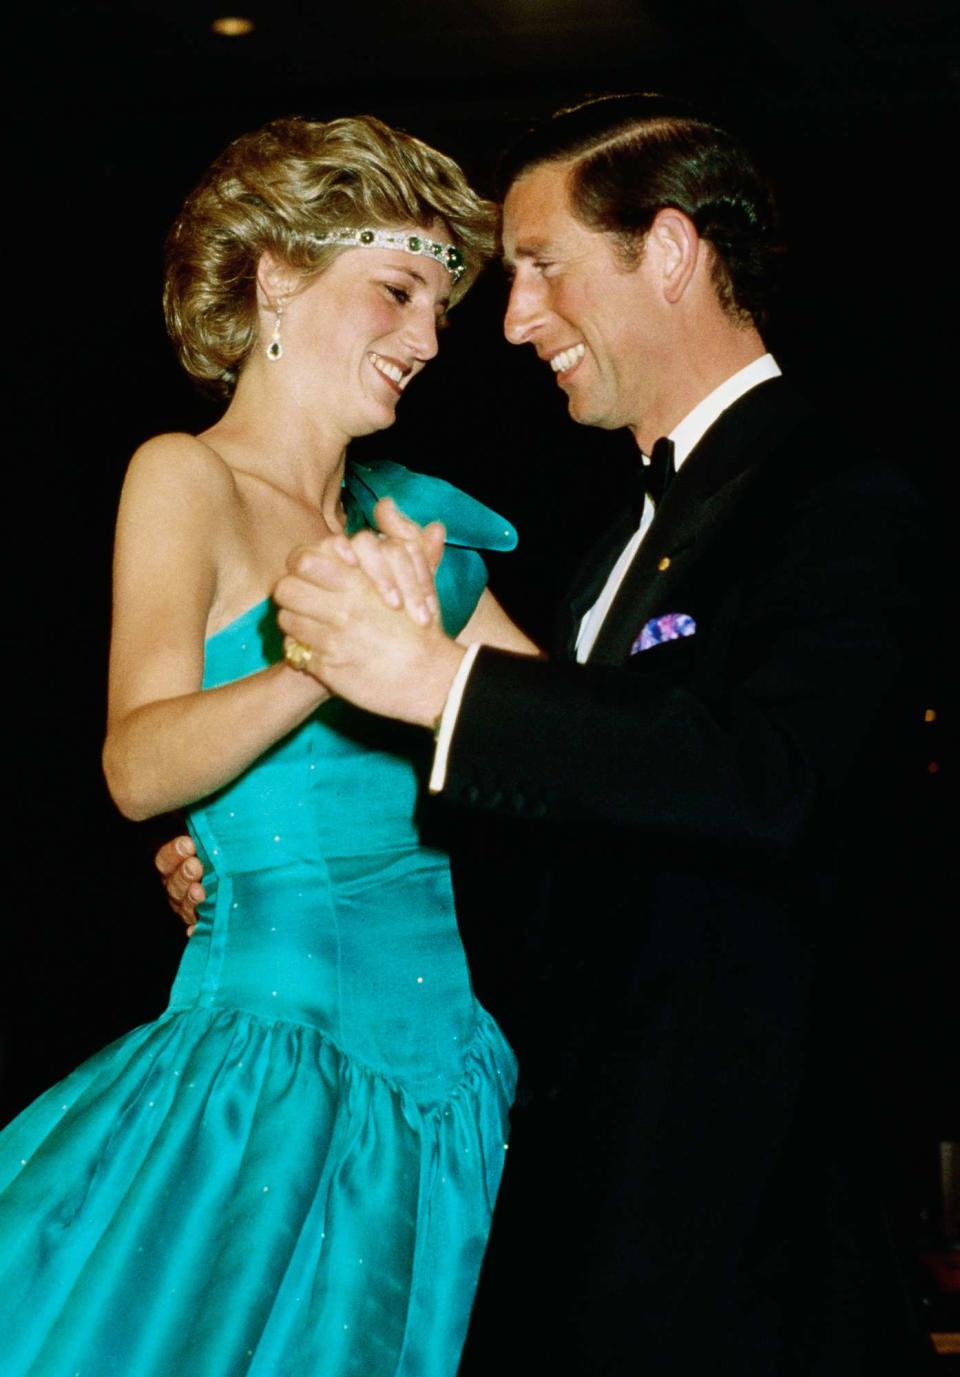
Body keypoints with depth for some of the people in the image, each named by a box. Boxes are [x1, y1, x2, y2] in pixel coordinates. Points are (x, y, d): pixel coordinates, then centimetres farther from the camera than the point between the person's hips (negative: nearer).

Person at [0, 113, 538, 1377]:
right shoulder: (189, 479, -4)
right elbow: (140, 768, -18)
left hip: (448, 1055, 6)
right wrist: (323, 663, -32)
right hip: (279, 1023, -6)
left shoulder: (404, 517, 14)